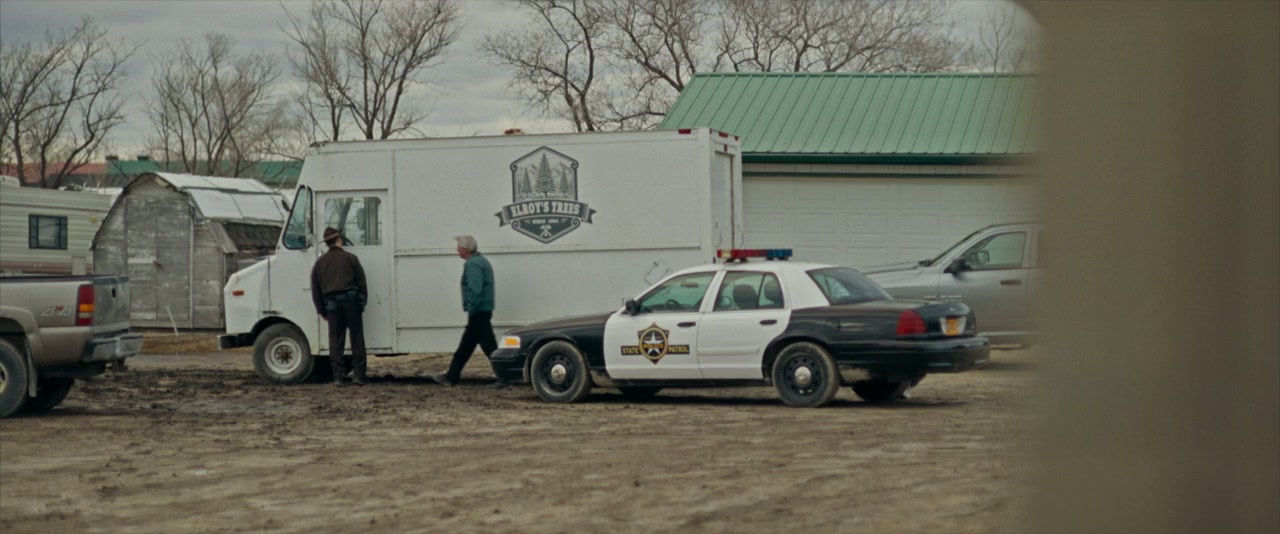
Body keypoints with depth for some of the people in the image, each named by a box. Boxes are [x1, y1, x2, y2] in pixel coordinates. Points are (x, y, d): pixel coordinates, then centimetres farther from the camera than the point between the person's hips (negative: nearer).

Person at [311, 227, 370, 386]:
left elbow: (315, 289, 12)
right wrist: (363, 302, 9)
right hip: (351, 301, -2)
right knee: (357, 339, 2)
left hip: (332, 304, 2)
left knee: (336, 341, 4)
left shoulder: (320, 262, 11)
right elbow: (361, 282, 0)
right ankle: (359, 374, -2)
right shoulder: (350, 258, 2)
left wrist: (322, 311, 18)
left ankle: (338, 376, 0)